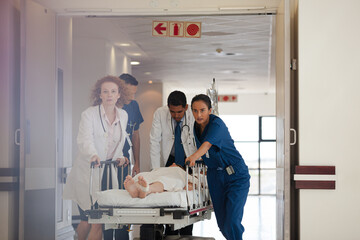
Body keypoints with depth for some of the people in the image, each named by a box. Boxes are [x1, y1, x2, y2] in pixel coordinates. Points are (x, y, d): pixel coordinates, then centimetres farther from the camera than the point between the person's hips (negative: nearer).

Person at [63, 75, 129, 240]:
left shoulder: (123, 115, 9)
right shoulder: (89, 114, -7)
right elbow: (84, 140, -22)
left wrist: (119, 157, 6)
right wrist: (93, 155, -40)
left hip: (108, 173, 4)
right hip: (88, 173, -4)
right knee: (88, 220, -5)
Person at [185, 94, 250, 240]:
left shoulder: (216, 124, -19)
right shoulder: (196, 127, 2)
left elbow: (207, 144, -38)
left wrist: (194, 156, -54)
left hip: (236, 176, -7)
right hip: (215, 177, 7)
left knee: (232, 221, -18)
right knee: (222, 223, 7)